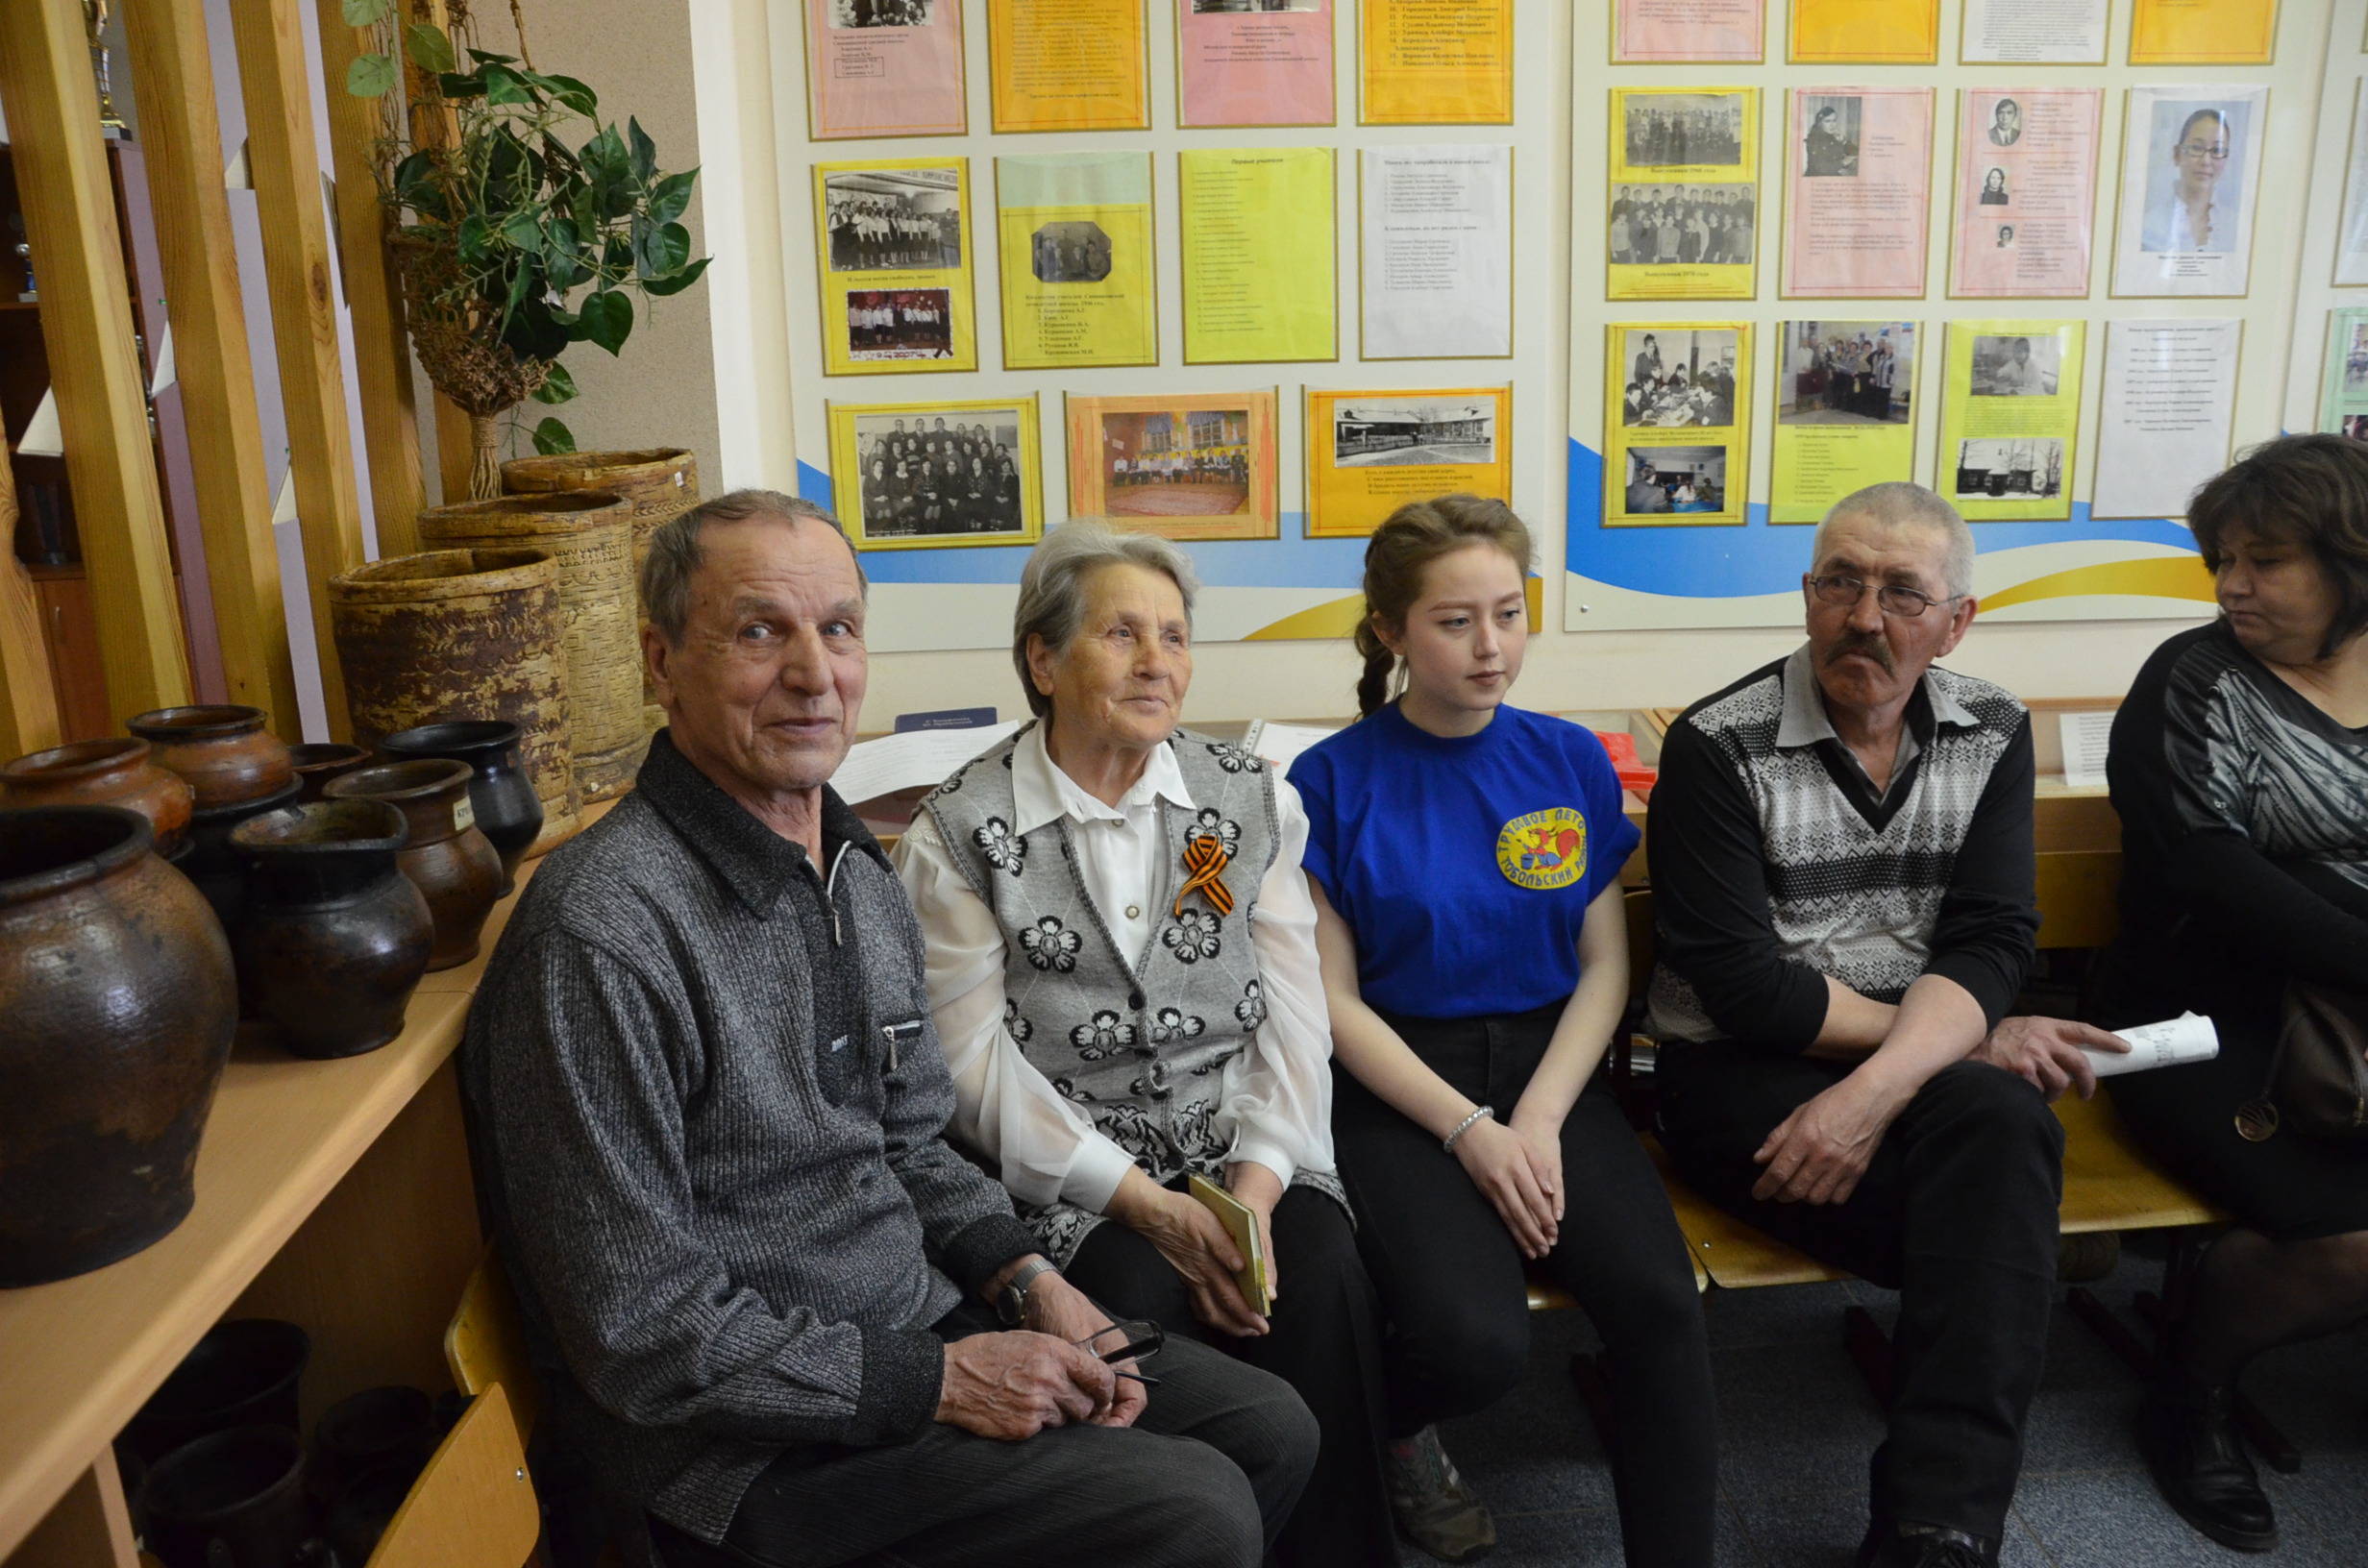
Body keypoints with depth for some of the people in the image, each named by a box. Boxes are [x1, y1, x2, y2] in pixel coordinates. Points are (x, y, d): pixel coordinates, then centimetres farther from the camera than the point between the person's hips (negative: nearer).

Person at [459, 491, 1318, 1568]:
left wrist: (1026, 1280, -2)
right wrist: (937, 1382, -18)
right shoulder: (601, 934, -25)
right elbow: (641, 1335, -22)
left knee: (1269, 1429, 9)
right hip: (751, 1439, -8)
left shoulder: (862, 873, 5)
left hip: (923, 1317, 8)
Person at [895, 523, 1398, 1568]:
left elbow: (1293, 1021, 2)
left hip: (1241, 1138, 3)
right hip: (1066, 1168, -2)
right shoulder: (959, 836, -3)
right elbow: (975, 1061, -8)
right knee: (1143, 1299, -28)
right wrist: (1147, 1203, -16)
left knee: (1323, 1280, -23)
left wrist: (1256, 1189, -13)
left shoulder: (1255, 802, 7)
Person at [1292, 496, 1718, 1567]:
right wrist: (1468, 1130, -15)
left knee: (1660, 1304, -24)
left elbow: (1604, 965, 5)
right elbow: (1337, 999, -5)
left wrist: (1538, 1121, -10)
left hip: (1550, 1066, 3)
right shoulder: (1333, 781, -4)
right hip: (1400, 1085, -3)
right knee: (1474, 1343, -24)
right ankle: (1392, 1435, 13)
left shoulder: (1570, 760, 6)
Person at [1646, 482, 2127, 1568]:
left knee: (2000, 1120, -31)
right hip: (1743, 1074, -3)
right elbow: (1741, 986, -14)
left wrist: (1878, 1087, -24)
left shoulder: (1994, 736, 6)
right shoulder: (1718, 747, -8)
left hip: (1930, 1070, 4)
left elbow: (1988, 947, -6)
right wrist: (1971, 1037, -11)